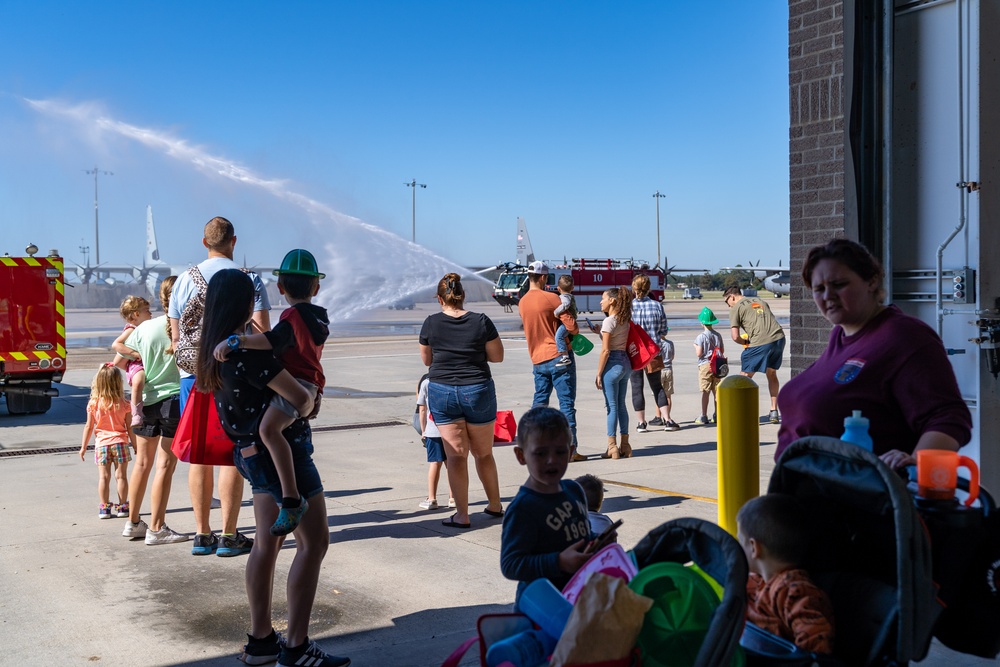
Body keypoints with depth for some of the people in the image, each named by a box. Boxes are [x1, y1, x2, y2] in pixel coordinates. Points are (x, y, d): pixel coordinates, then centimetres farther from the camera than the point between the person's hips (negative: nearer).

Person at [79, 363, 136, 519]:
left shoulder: (93, 404, -5)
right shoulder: (123, 404, -7)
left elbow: (89, 427, -1)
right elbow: (130, 427, -3)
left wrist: (83, 447, 9)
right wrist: (135, 445, 7)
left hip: (102, 444, 1)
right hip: (120, 442, -1)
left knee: (104, 477, 6)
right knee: (121, 476, 6)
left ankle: (104, 508, 8)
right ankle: (122, 507, 11)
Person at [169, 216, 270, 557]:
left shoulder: (186, 279, 5)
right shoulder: (249, 279, -2)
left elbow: (175, 334, 6)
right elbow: (262, 330, -9)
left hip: (194, 375, 3)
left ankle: (202, 534, 15)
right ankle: (229, 536, 5)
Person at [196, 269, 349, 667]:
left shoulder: (214, 349, 4)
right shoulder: (249, 351, -24)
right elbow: (300, 399, -24)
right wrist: (306, 406, -1)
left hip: (252, 452, 9)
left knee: (267, 544, 16)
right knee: (314, 542, -1)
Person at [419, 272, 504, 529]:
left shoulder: (431, 323, -4)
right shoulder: (481, 321, -7)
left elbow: (426, 359, 8)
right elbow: (497, 356, 0)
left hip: (442, 391, 0)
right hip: (478, 391, 0)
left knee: (456, 455, 3)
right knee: (484, 453, 15)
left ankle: (462, 515, 3)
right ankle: (495, 506, 29)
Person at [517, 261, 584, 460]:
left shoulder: (522, 303, 8)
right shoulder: (551, 298, -12)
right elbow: (571, 326, -14)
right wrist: (575, 331, 6)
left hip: (537, 359, 6)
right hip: (558, 356, -6)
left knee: (539, 402, 13)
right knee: (566, 403, -2)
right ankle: (570, 449, -2)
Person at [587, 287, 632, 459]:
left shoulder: (609, 321, -13)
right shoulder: (624, 320, 10)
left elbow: (605, 350, -16)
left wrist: (599, 373, -12)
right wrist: (600, 332, 14)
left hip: (613, 363, -8)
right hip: (625, 362, 8)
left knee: (612, 406, -3)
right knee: (621, 405, 14)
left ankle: (612, 448, 1)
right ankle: (624, 445, 19)